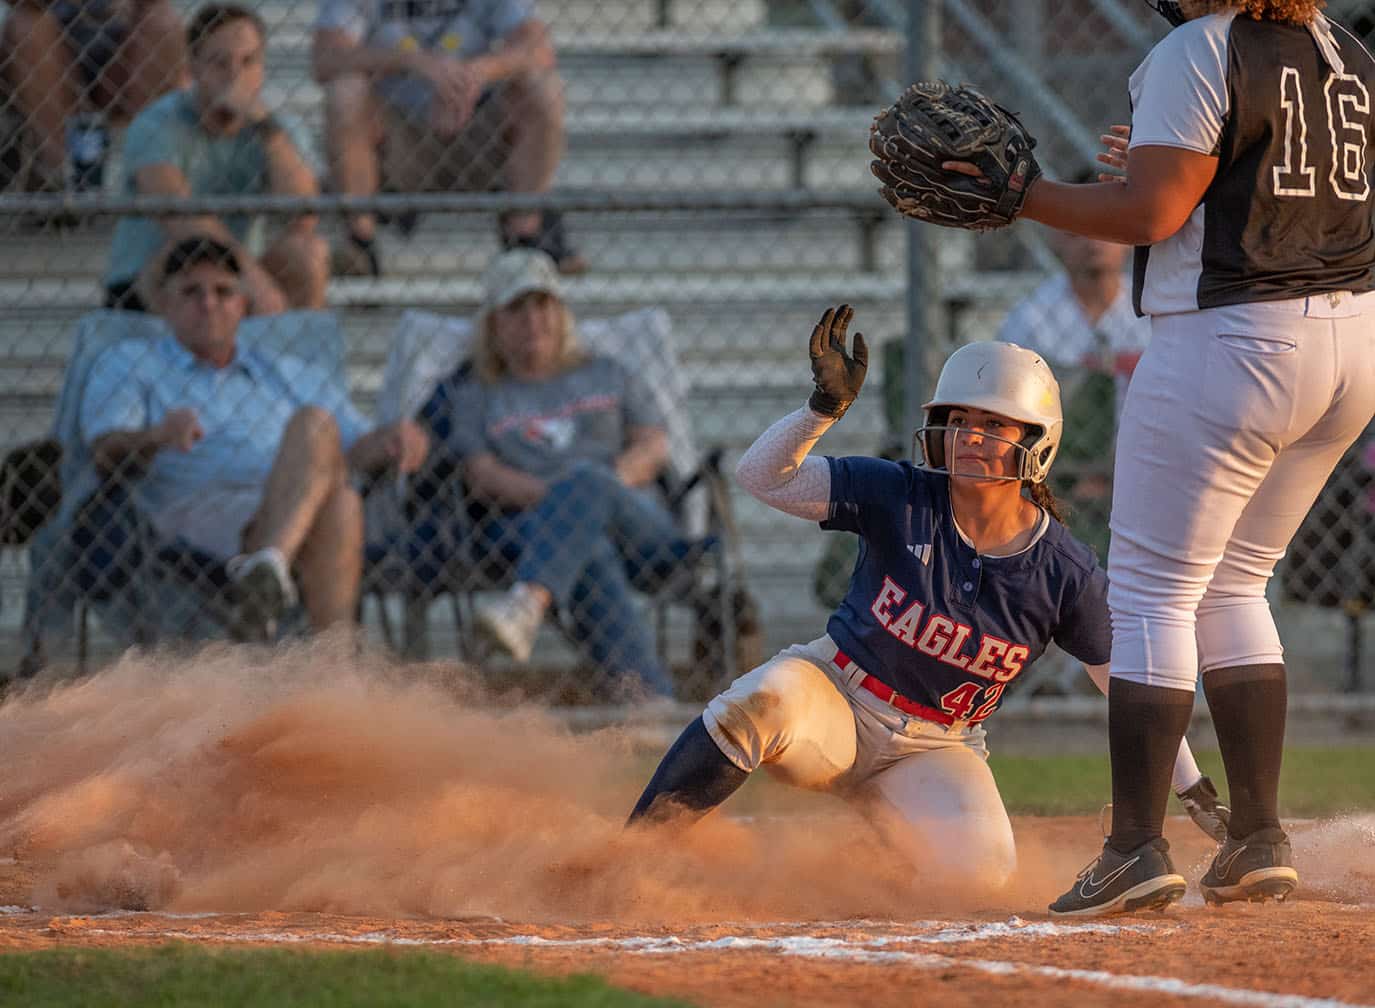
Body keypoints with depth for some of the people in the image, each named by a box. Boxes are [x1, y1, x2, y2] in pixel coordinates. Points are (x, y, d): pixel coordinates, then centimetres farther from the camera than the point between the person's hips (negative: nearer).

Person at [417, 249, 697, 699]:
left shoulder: (606, 375, 31)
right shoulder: (473, 395, 24)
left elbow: (655, 445, 16)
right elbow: (481, 476, 7)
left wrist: (614, 477, -9)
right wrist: (547, 492, -14)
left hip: (634, 517, 1)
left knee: (587, 479, -37)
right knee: (590, 557, -40)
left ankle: (528, 603, -66)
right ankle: (651, 695, -61)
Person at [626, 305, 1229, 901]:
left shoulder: (1065, 575, -11)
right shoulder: (899, 498, -13)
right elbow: (762, 476, -20)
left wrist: (1193, 788, -6)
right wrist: (824, 408, -38)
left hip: (934, 751, 2)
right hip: (835, 695, -2)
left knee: (978, 868, -26)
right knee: (765, 700, -37)